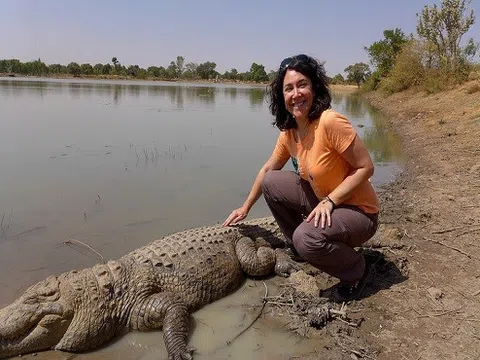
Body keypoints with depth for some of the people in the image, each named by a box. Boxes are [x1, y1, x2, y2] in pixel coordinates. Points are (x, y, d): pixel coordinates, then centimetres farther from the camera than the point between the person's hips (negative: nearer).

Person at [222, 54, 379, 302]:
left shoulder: (330, 122, -25)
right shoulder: (288, 132, -2)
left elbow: (366, 167, -21)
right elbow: (267, 169, 11)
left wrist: (329, 201, -26)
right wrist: (246, 207, 16)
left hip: (359, 212, -7)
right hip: (323, 201, 7)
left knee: (307, 238, -32)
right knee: (271, 183, 0)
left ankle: (356, 272, 0)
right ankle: (299, 249, 16)